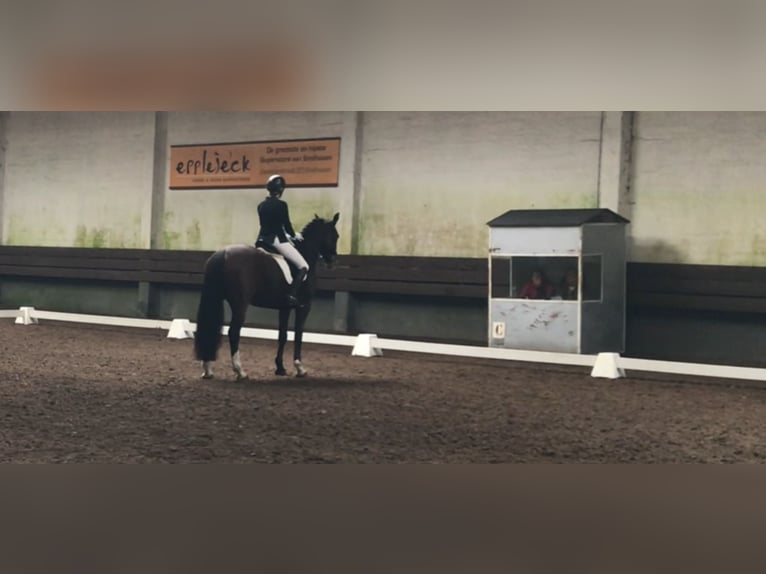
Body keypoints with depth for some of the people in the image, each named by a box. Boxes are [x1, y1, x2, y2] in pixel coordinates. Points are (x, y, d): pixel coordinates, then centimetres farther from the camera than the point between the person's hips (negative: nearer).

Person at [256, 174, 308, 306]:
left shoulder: (261, 205, 10)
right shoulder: (281, 204, -10)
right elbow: (287, 225, -7)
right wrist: (294, 235, 15)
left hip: (262, 240, 7)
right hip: (277, 241, -7)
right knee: (304, 267, -1)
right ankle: (292, 295, -21)